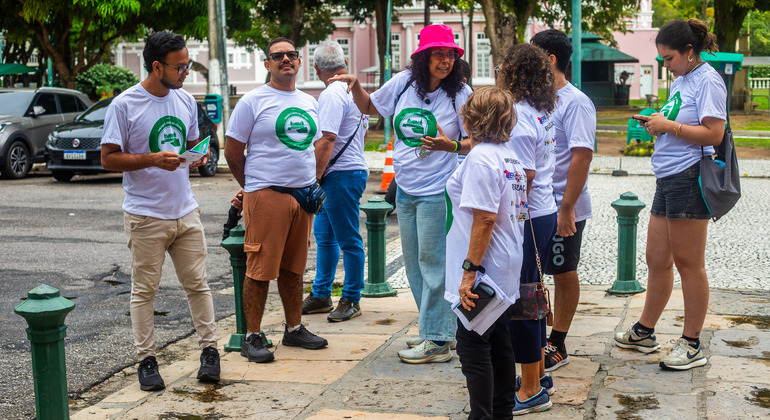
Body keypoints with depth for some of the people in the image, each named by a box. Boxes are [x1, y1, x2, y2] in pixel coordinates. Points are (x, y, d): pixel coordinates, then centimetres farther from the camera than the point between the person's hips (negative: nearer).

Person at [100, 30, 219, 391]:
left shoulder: (186, 101, 8)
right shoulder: (124, 105, -9)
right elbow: (108, 159, -9)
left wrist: (198, 156, -2)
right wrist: (154, 159, -21)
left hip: (185, 211, 5)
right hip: (146, 215, -5)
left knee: (198, 284, 8)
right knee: (144, 290, 4)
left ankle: (209, 349, 18)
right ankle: (146, 360, 13)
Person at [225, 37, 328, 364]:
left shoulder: (309, 103, 16)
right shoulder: (253, 101, -3)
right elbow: (232, 152, -1)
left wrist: (313, 184, 14)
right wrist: (253, 189, 3)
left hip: (304, 197, 6)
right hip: (266, 197, -6)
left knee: (293, 267, 13)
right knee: (260, 269, -4)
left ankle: (294, 329, 23)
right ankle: (252, 337, 4)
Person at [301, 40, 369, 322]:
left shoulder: (332, 94, -15)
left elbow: (327, 140, -23)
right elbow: (363, 132, 24)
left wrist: (315, 178, -18)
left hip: (341, 174, -10)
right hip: (353, 169, 10)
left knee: (349, 240, -2)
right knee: (324, 236, 16)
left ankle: (351, 300, 7)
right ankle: (321, 296, 24)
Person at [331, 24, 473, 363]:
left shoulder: (460, 94, -9)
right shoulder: (403, 83, 3)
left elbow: (475, 142, -8)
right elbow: (368, 107, 19)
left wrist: (451, 145, -27)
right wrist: (355, 86, 0)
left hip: (437, 191, -6)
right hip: (405, 189, 6)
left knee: (432, 262, -5)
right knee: (414, 263, 14)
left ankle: (436, 342, 4)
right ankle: (437, 330, 28)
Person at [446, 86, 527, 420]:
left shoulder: (481, 158, -17)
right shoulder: (510, 157, 11)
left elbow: (485, 219, -23)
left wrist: (470, 271, -22)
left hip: (484, 271, -9)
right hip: (506, 273, 9)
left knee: (473, 348, -1)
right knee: (500, 344, 17)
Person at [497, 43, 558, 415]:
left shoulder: (517, 116, -18)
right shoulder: (543, 112, 10)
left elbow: (524, 177, -21)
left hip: (527, 218, -9)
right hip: (545, 213, 10)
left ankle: (531, 391, 8)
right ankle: (539, 375, 30)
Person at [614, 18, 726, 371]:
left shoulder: (708, 81, -10)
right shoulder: (681, 81, 18)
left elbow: (714, 134, -18)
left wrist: (668, 126, -15)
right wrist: (655, 123, 7)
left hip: (689, 179, -9)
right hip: (667, 179, 9)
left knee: (688, 264, -2)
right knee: (657, 260, 15)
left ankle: (692, 345, 8)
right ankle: (644, 332, 27)